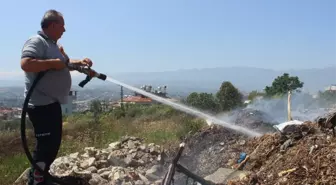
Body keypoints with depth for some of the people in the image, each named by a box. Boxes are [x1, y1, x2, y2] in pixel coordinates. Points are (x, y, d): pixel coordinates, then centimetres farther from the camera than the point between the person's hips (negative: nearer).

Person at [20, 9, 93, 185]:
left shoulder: (53, 44, 16)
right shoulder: (36, 41, -15)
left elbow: (65, 62, 29)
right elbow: (25, 64, -31)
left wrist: (80, 62, 11)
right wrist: (53, 63, -24)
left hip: (52, 103, 11)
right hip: (41, 104, -11)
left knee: (54, 142, 18)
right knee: (46, 144, -5)